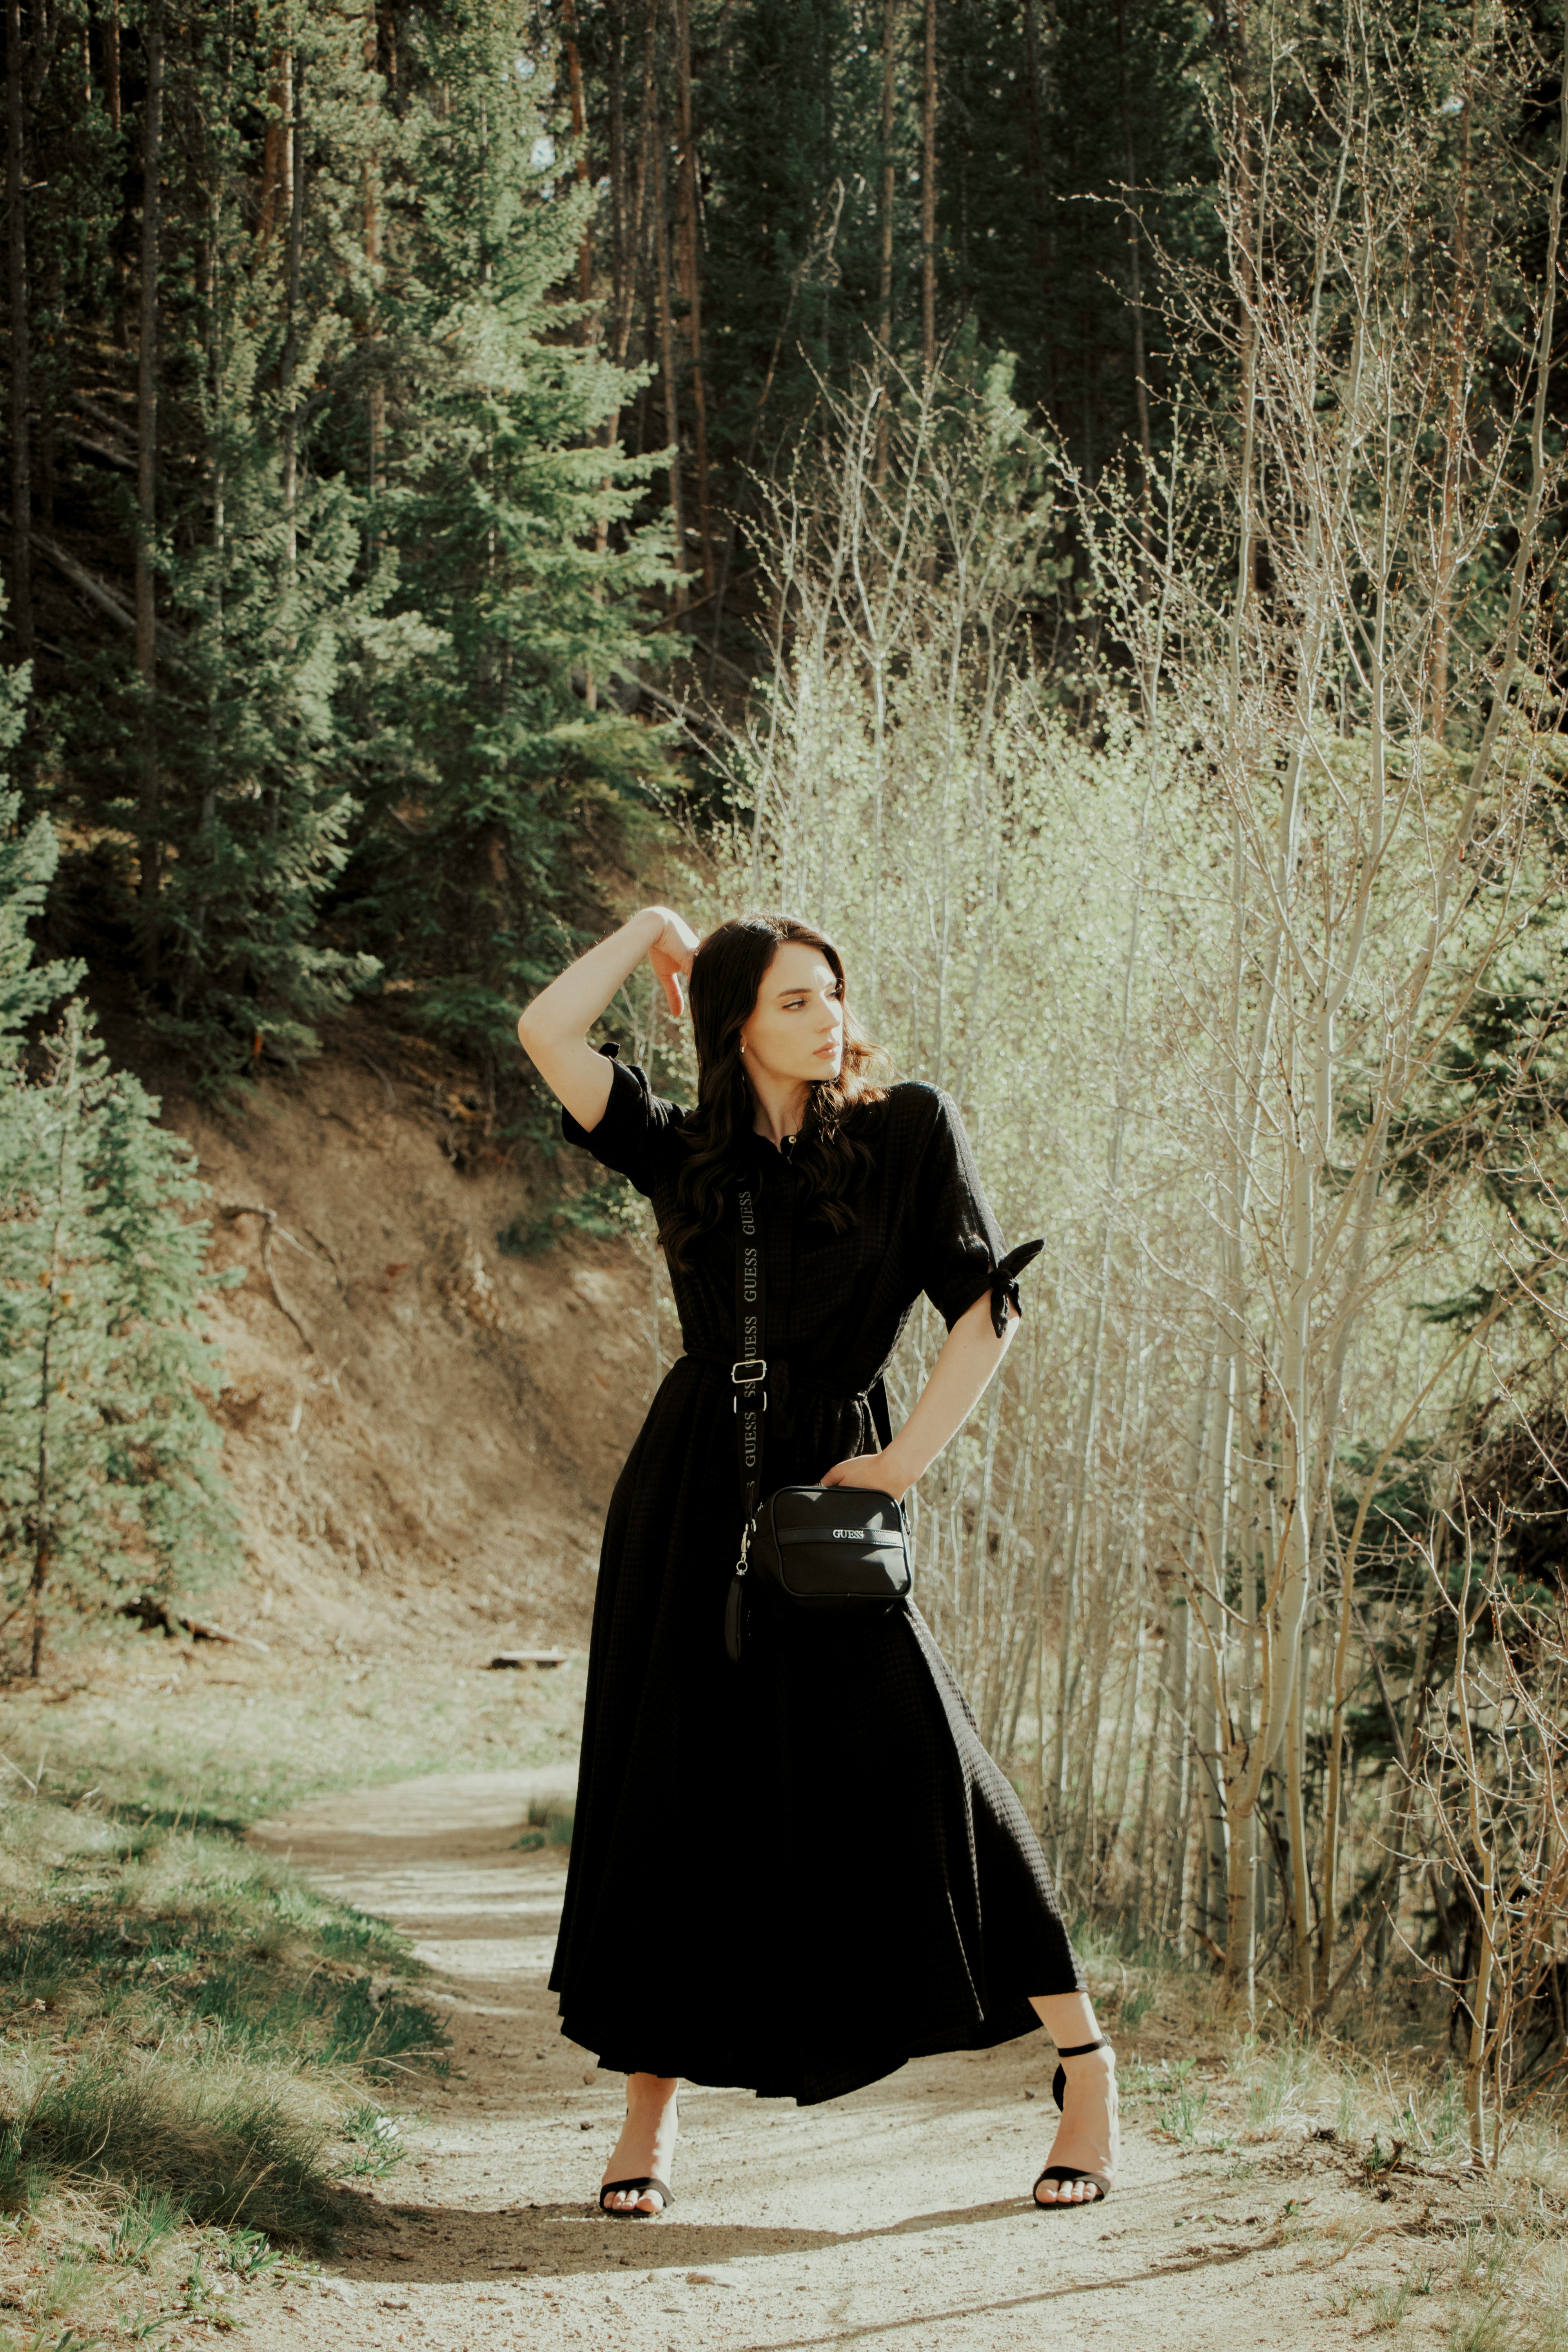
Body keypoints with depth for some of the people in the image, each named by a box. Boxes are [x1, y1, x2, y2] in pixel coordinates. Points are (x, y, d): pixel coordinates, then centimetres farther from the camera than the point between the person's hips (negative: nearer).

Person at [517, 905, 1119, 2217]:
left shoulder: (909, 1131, 2)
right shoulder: (684, 1155, 9)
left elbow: (989, 1306, -2)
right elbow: (549, 1034, -1)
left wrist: (910, 1460, -9)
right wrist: (654, 930, 10)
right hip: (687, 1503, 3)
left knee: (917, 1776, -10)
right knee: (666, 1796, 4)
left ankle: (1086, 2067, 0)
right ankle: (651, 2106, 17)